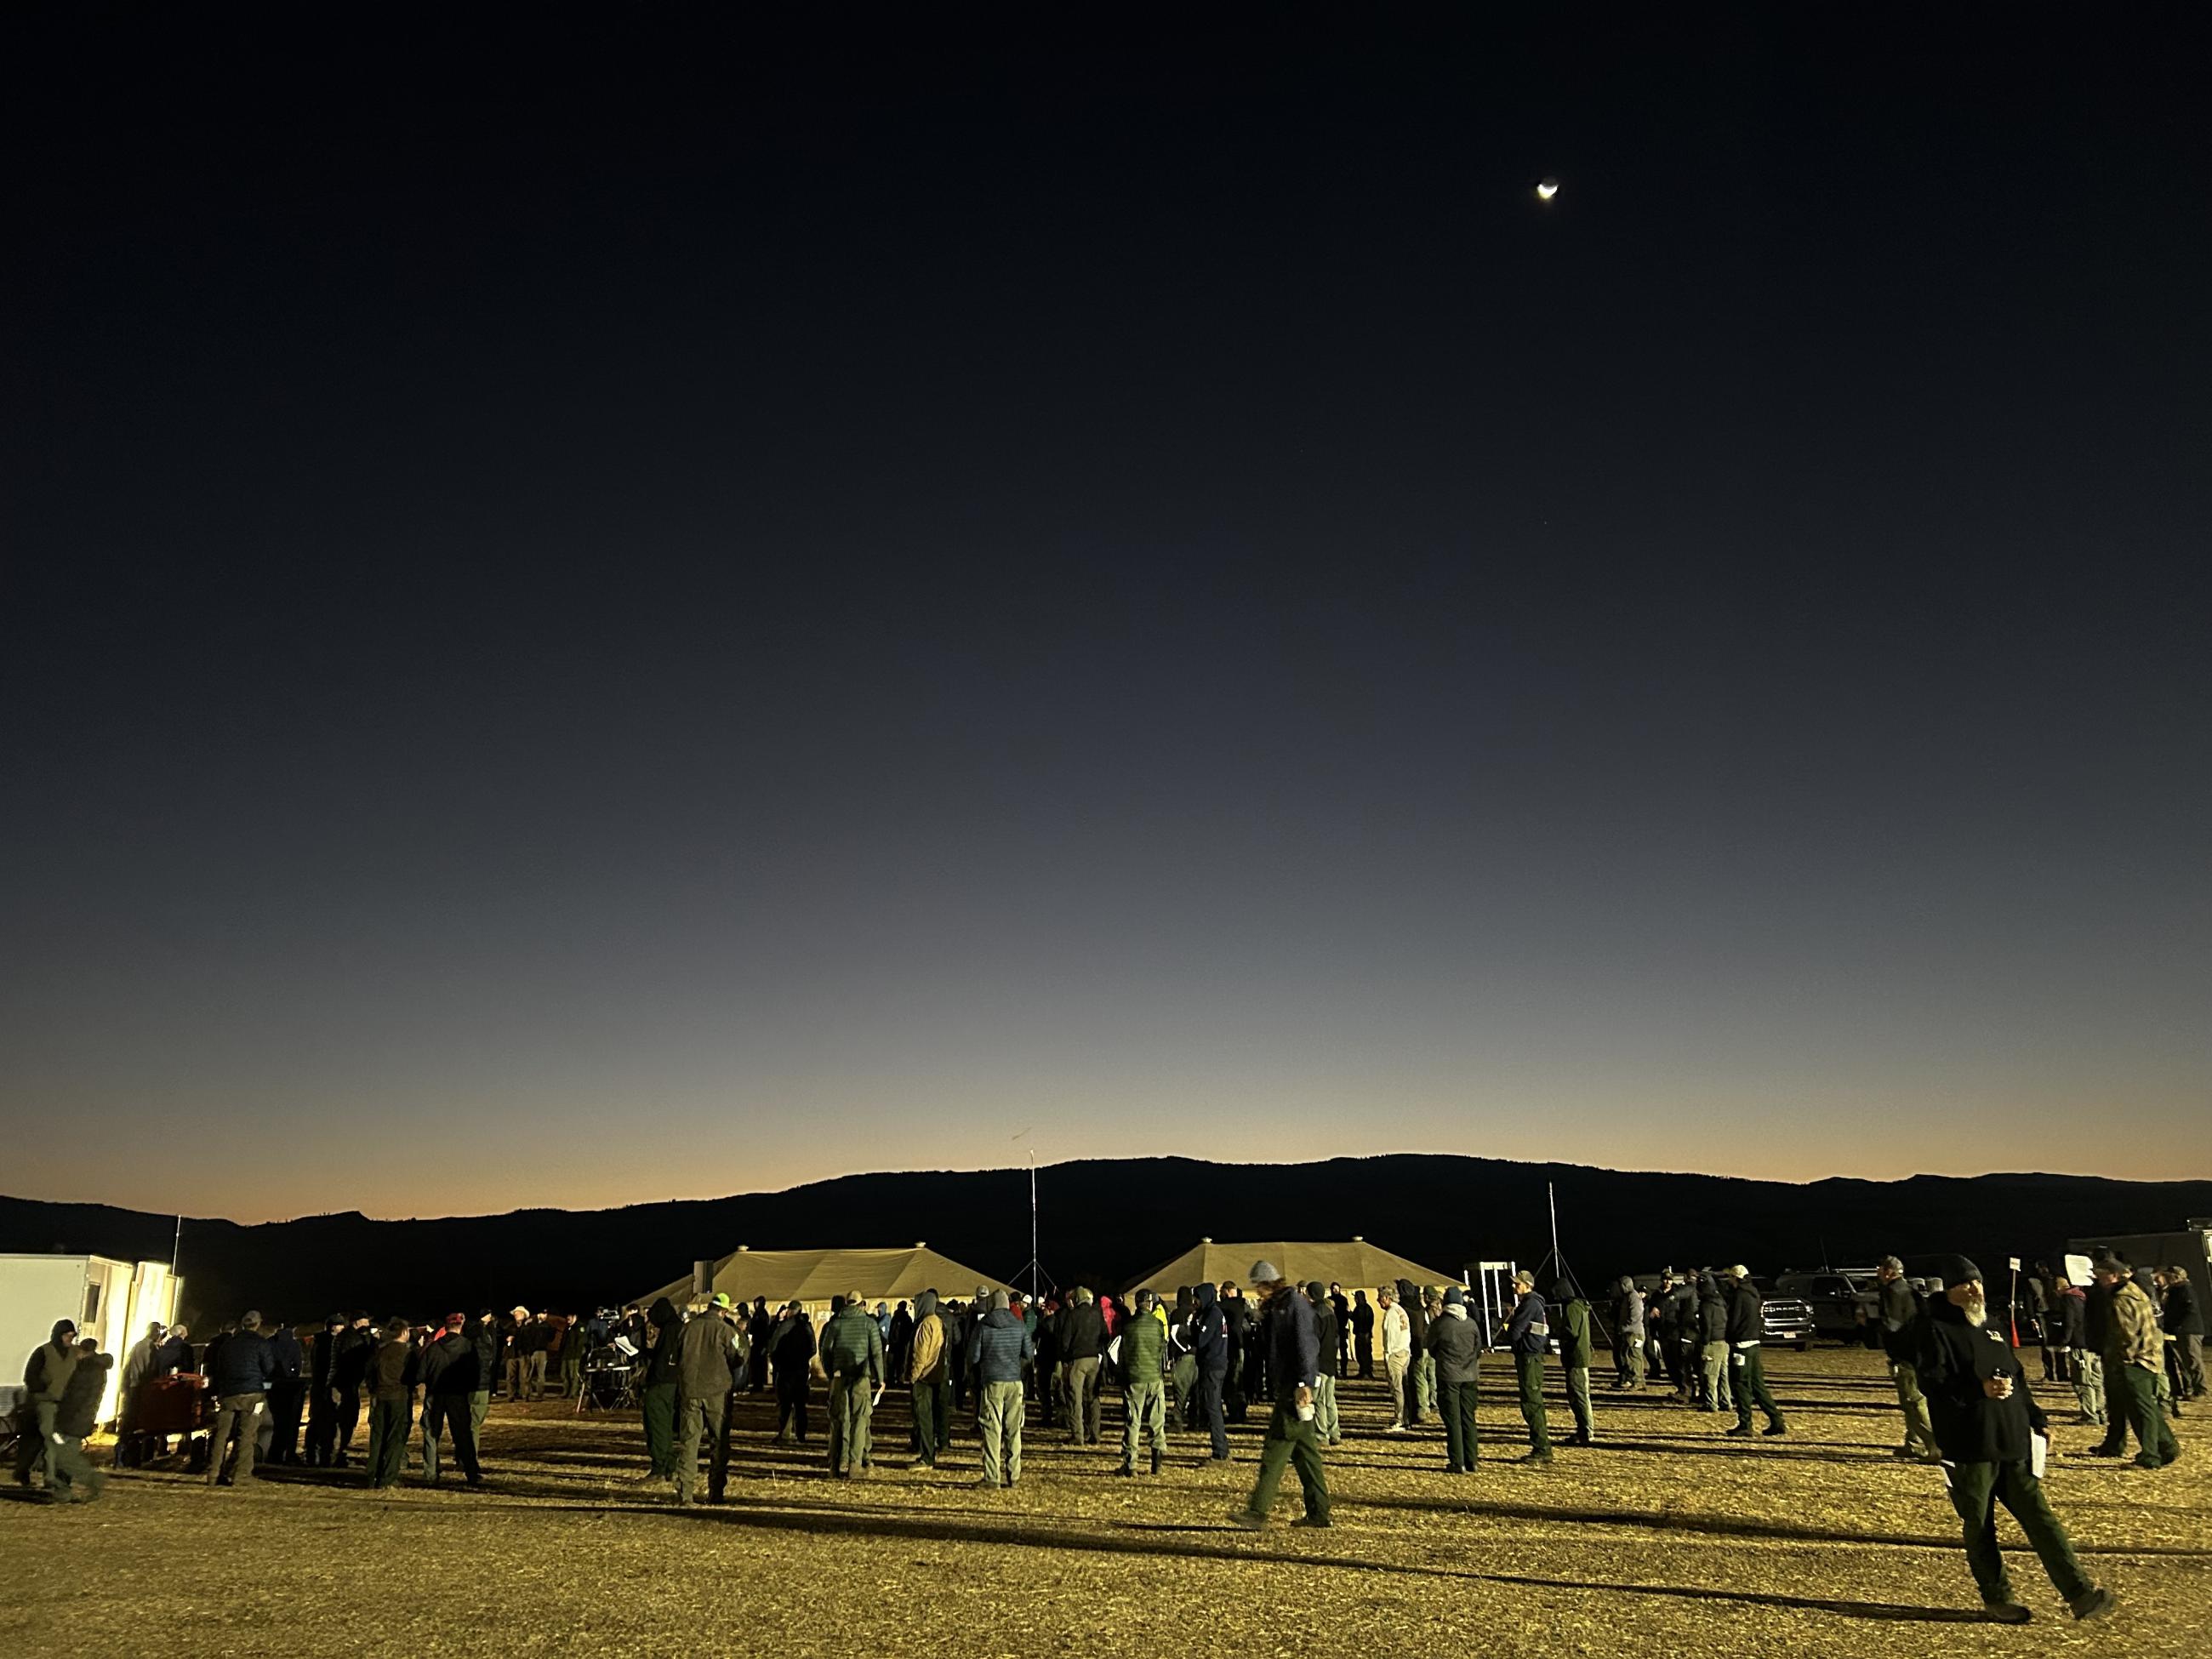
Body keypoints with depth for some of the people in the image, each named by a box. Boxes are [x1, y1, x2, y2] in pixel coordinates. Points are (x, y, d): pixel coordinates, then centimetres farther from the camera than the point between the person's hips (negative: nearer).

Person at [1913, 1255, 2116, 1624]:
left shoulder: (1991, 1329, 18)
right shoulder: (1934, 1329, -7)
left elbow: (2018, 1379, 25)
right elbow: (1930, 1380, -17)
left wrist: (2038, 1421, 19)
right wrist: (1979, 1388, -28)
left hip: (2013, 1441, 6)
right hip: (1969, 1445, -6)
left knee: (2038, 1515, 5)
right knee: (1979, 1525, 4)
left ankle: (2079, 1592, 8)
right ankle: (1997, 1597, 16)